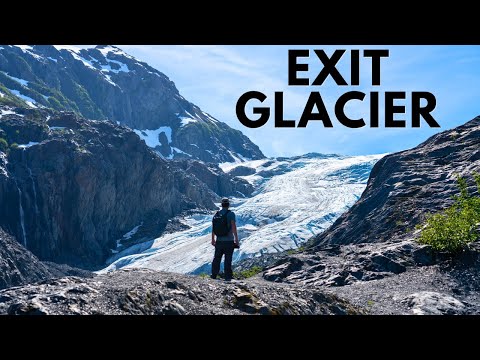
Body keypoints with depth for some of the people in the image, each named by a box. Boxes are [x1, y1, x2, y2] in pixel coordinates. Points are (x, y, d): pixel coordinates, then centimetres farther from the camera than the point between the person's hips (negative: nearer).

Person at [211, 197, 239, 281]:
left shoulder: (216, 214, 4)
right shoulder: (231, 214, -9)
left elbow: (213, 228, 9)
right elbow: (233, 227, -16)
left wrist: (213, 239, 20)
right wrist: (236, 239, -12)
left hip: (219, 241, 4)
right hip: (229, 241, -4)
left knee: (217, 258, 13)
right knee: (228, 260, 3)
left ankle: (214, 275, 18)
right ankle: (227, 277, 7)